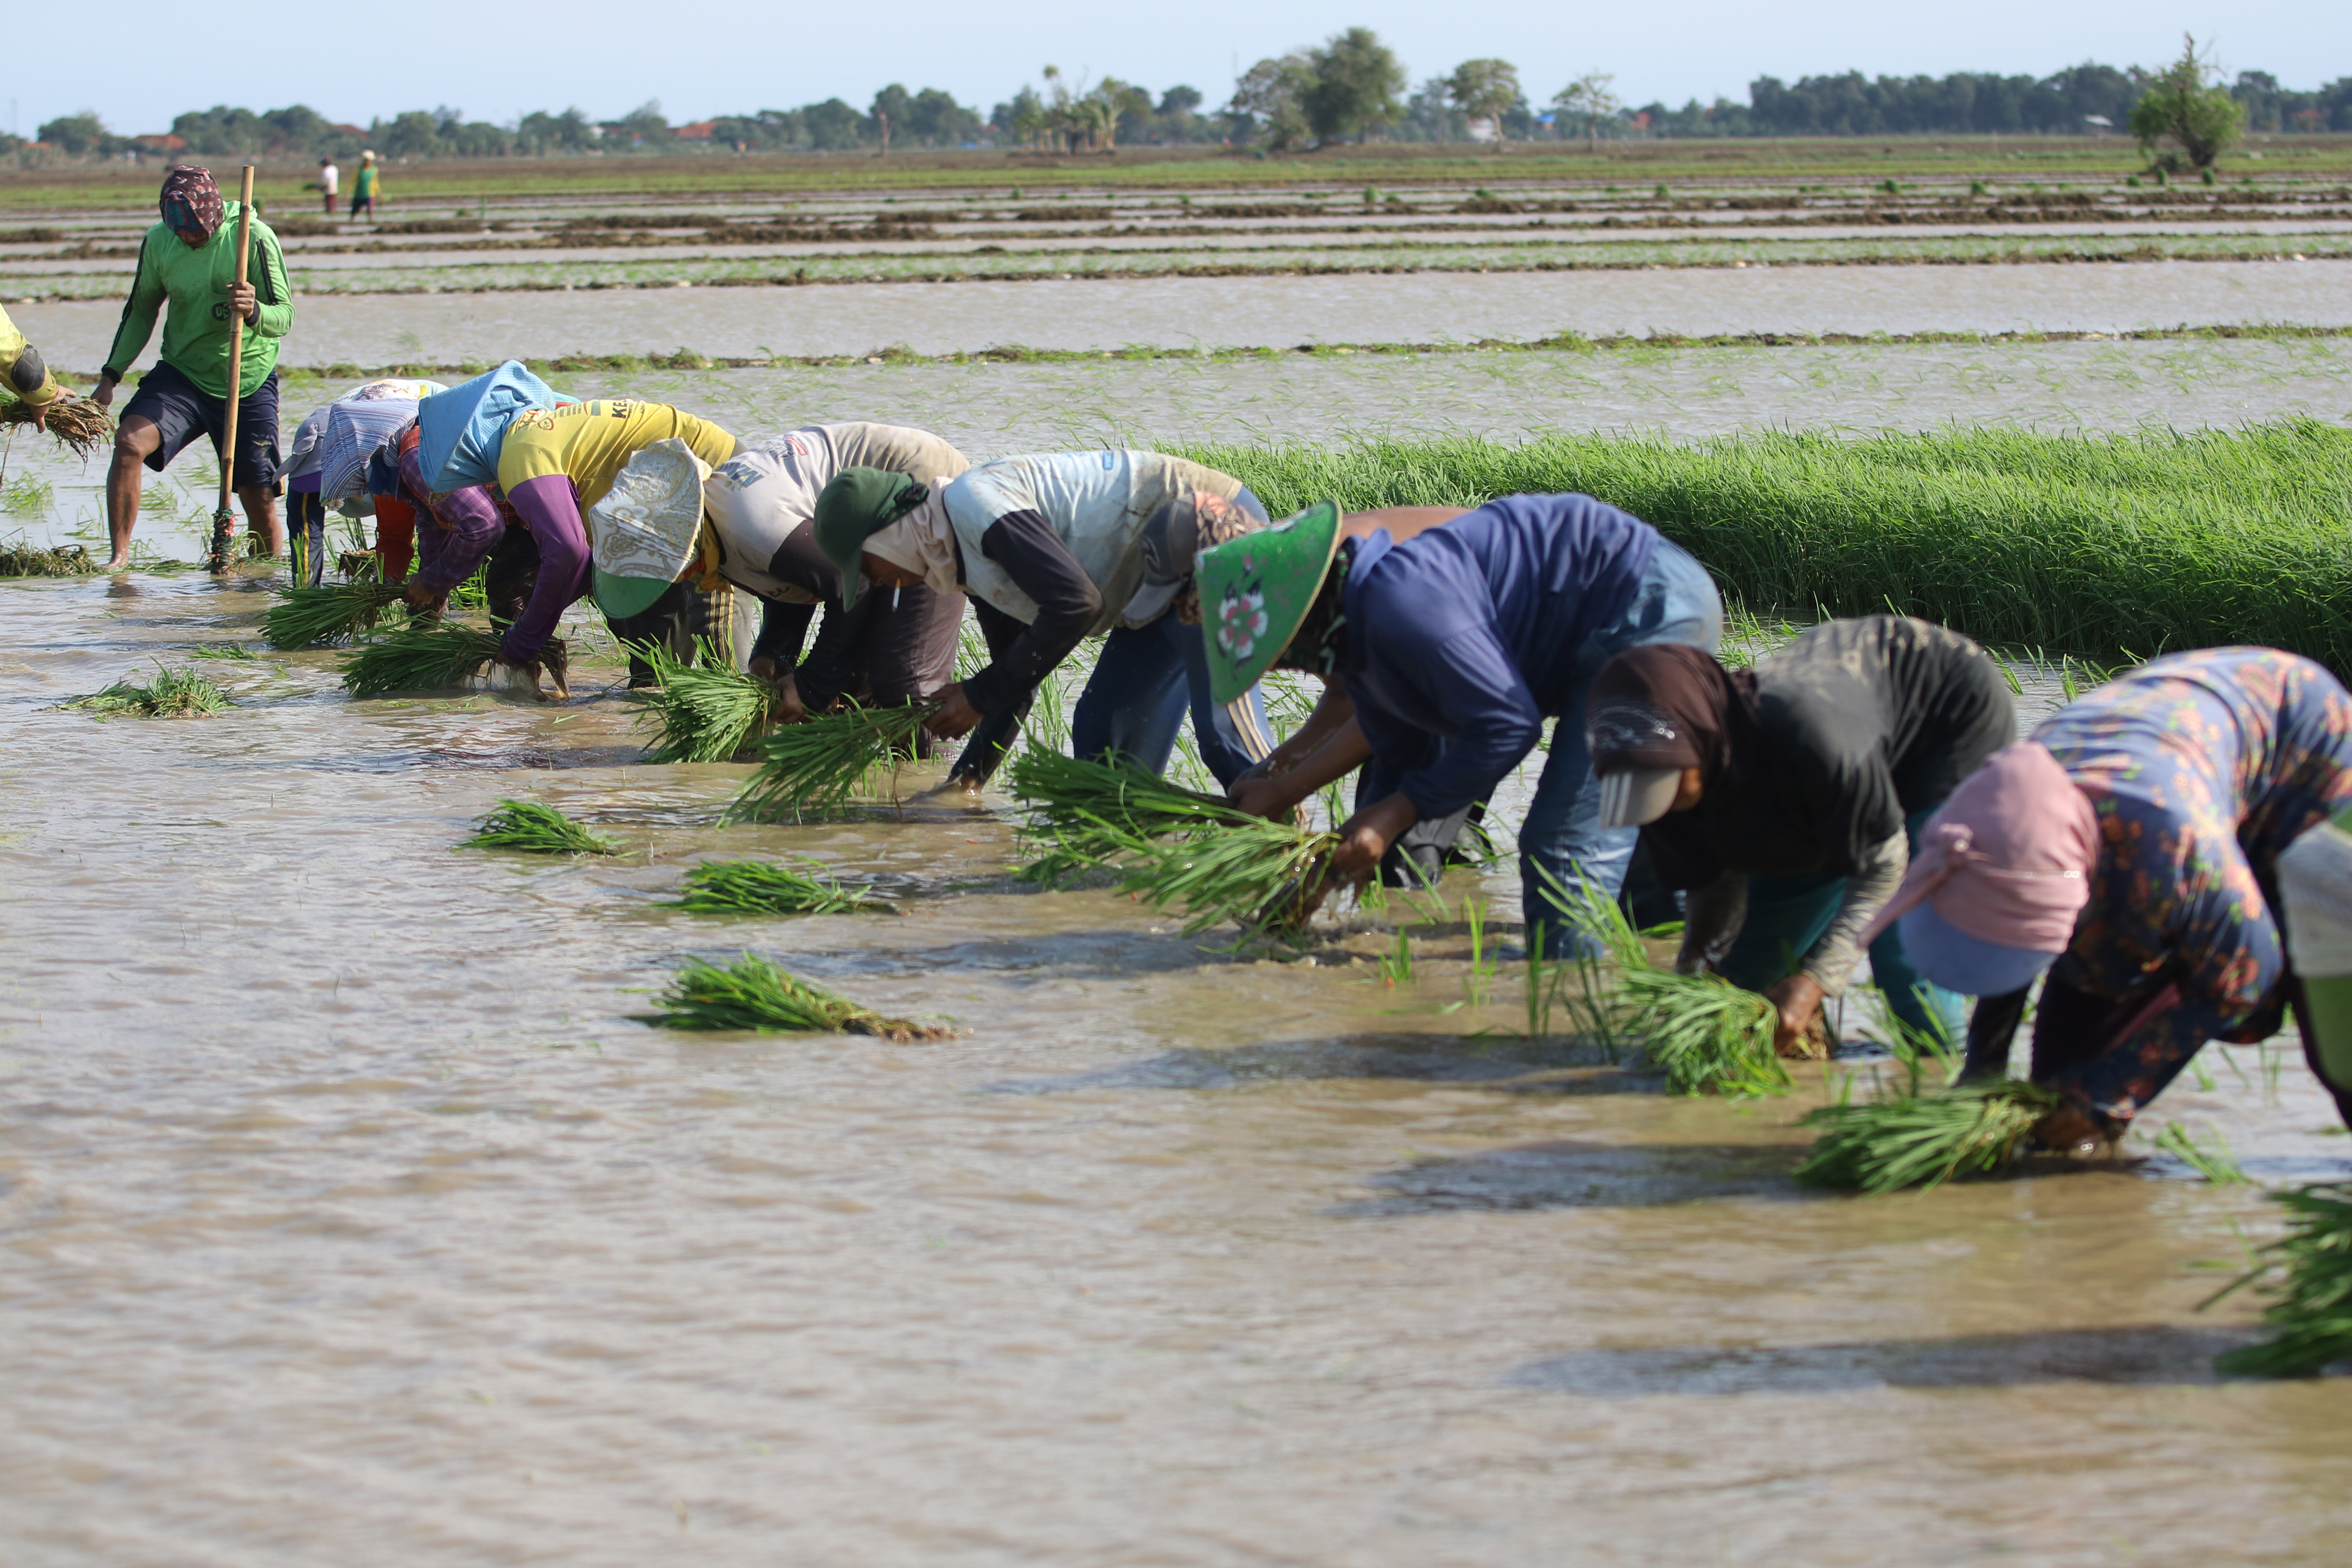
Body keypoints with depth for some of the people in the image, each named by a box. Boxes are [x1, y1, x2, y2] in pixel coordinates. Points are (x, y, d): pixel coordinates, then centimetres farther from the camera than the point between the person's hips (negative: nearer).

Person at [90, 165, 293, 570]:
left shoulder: (254, 239, -15)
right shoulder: (158, 241, -5)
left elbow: (284, 316, -15)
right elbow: (141, 312, 11)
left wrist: (254, 311, -37)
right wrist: (110, 377, 8)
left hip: (248, 384, -2)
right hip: (182, 375, 2)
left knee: (260, 499, 1)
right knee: (129, 442, -23)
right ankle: (119, 555, -15)